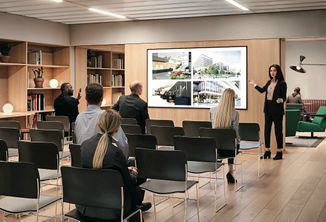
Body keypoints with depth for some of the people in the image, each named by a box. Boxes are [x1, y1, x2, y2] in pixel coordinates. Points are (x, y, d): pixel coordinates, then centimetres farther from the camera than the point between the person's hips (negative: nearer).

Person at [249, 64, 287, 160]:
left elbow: (284, 97, -10)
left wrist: (281, 100, -31)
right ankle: (267, 150, 19)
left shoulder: (282, 83, -8)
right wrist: (254, 84, 36)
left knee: (278, 130, -1)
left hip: (277, 109, -6)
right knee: (267, 129, 8)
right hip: (268, 108, 7)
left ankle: (279, 152, 8)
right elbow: (262, 90, 28)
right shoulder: (269, 82, 11)